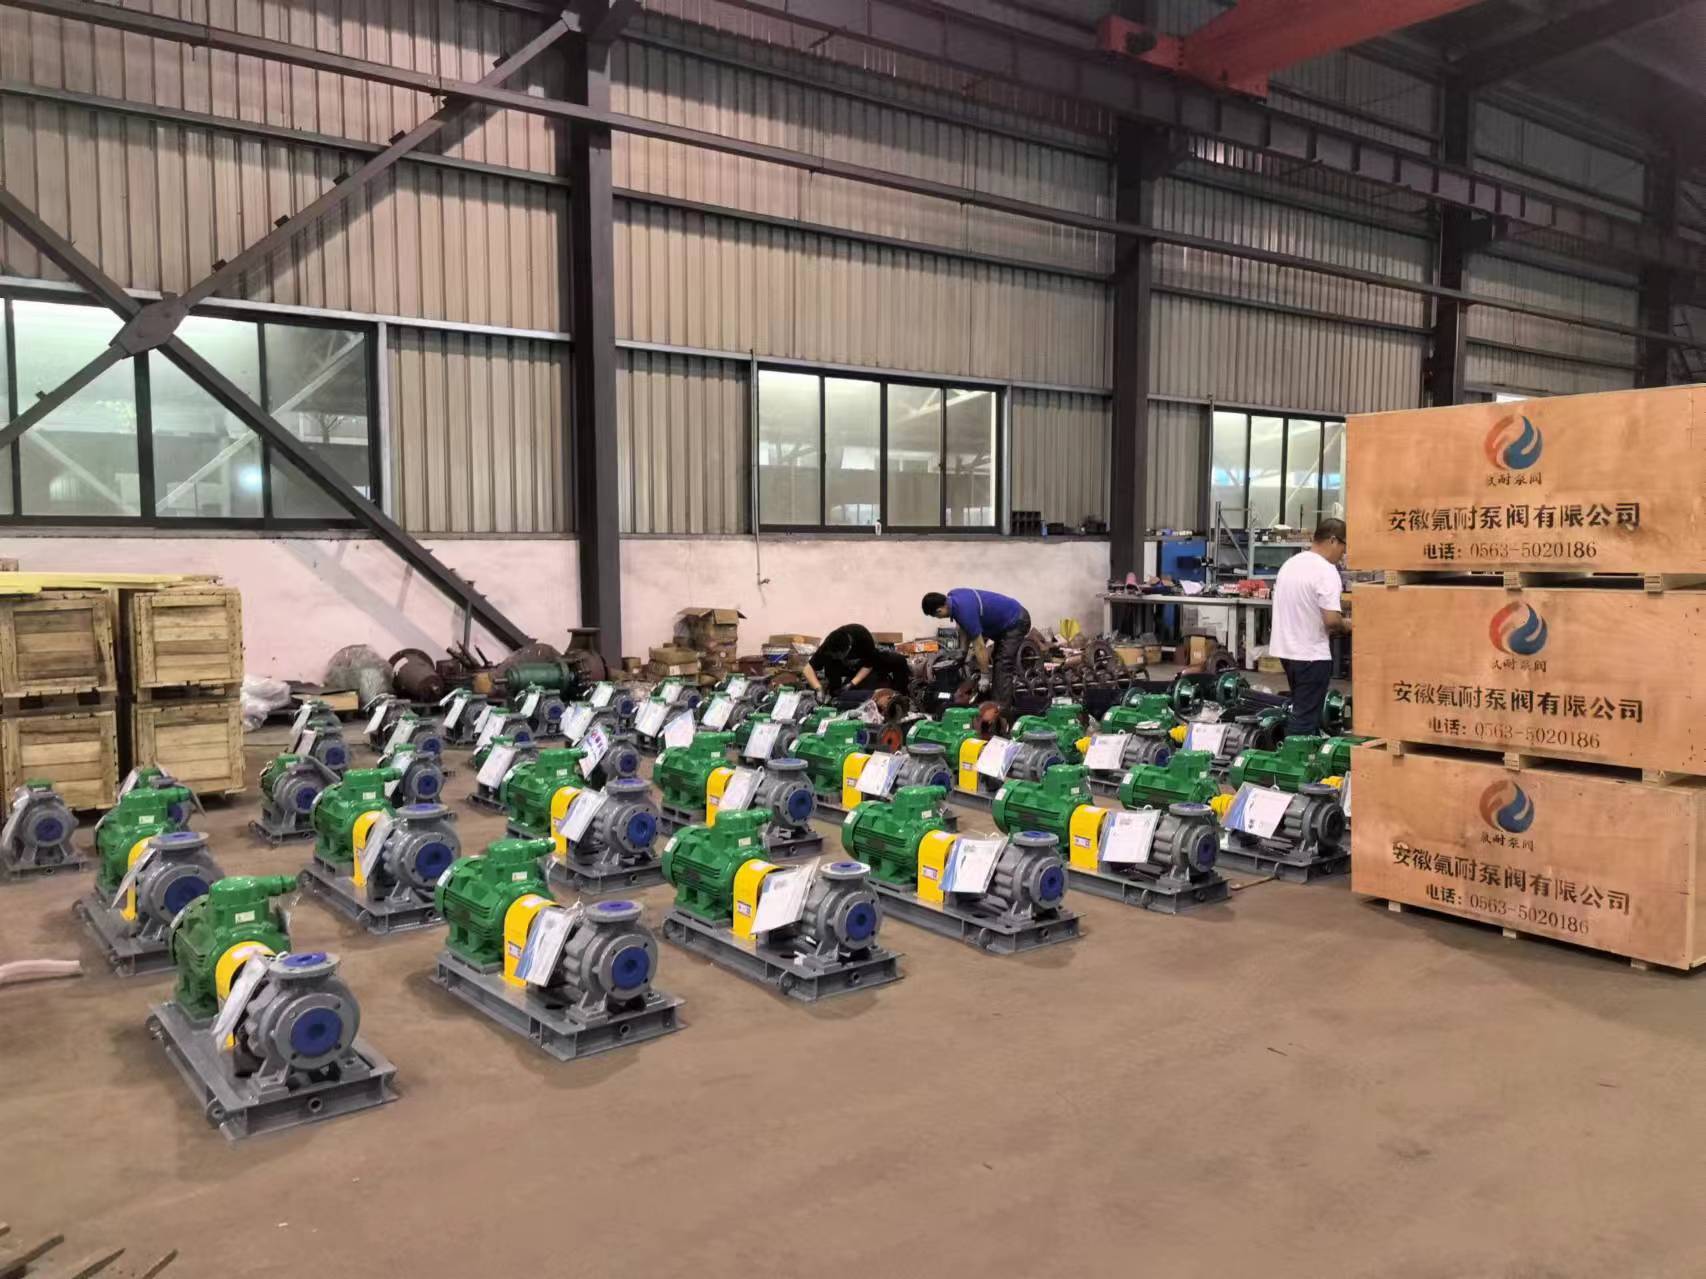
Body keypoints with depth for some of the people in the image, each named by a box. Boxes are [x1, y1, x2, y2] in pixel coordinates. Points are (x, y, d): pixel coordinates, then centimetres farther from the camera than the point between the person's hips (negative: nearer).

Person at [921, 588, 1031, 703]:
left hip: (1016, 621, -10)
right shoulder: (952, 597, -4)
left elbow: (979, 647, -24)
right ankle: (995, 702, 17)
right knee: (995, 662, 12)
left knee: (1003, 666, -13)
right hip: (1003, 621, 10)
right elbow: (963, 628, 12)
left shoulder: (965, 610, -30)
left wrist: (984, 677, -15)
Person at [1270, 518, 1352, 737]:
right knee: (1305, 718, -3)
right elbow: (1331, 619, -25)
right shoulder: (1326, 571, -17)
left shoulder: (1290, 563, 10)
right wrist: (1345, 625, -3)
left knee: (1304, 711, 20)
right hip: (1311, 654, -9)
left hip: (1286, 648, 9)